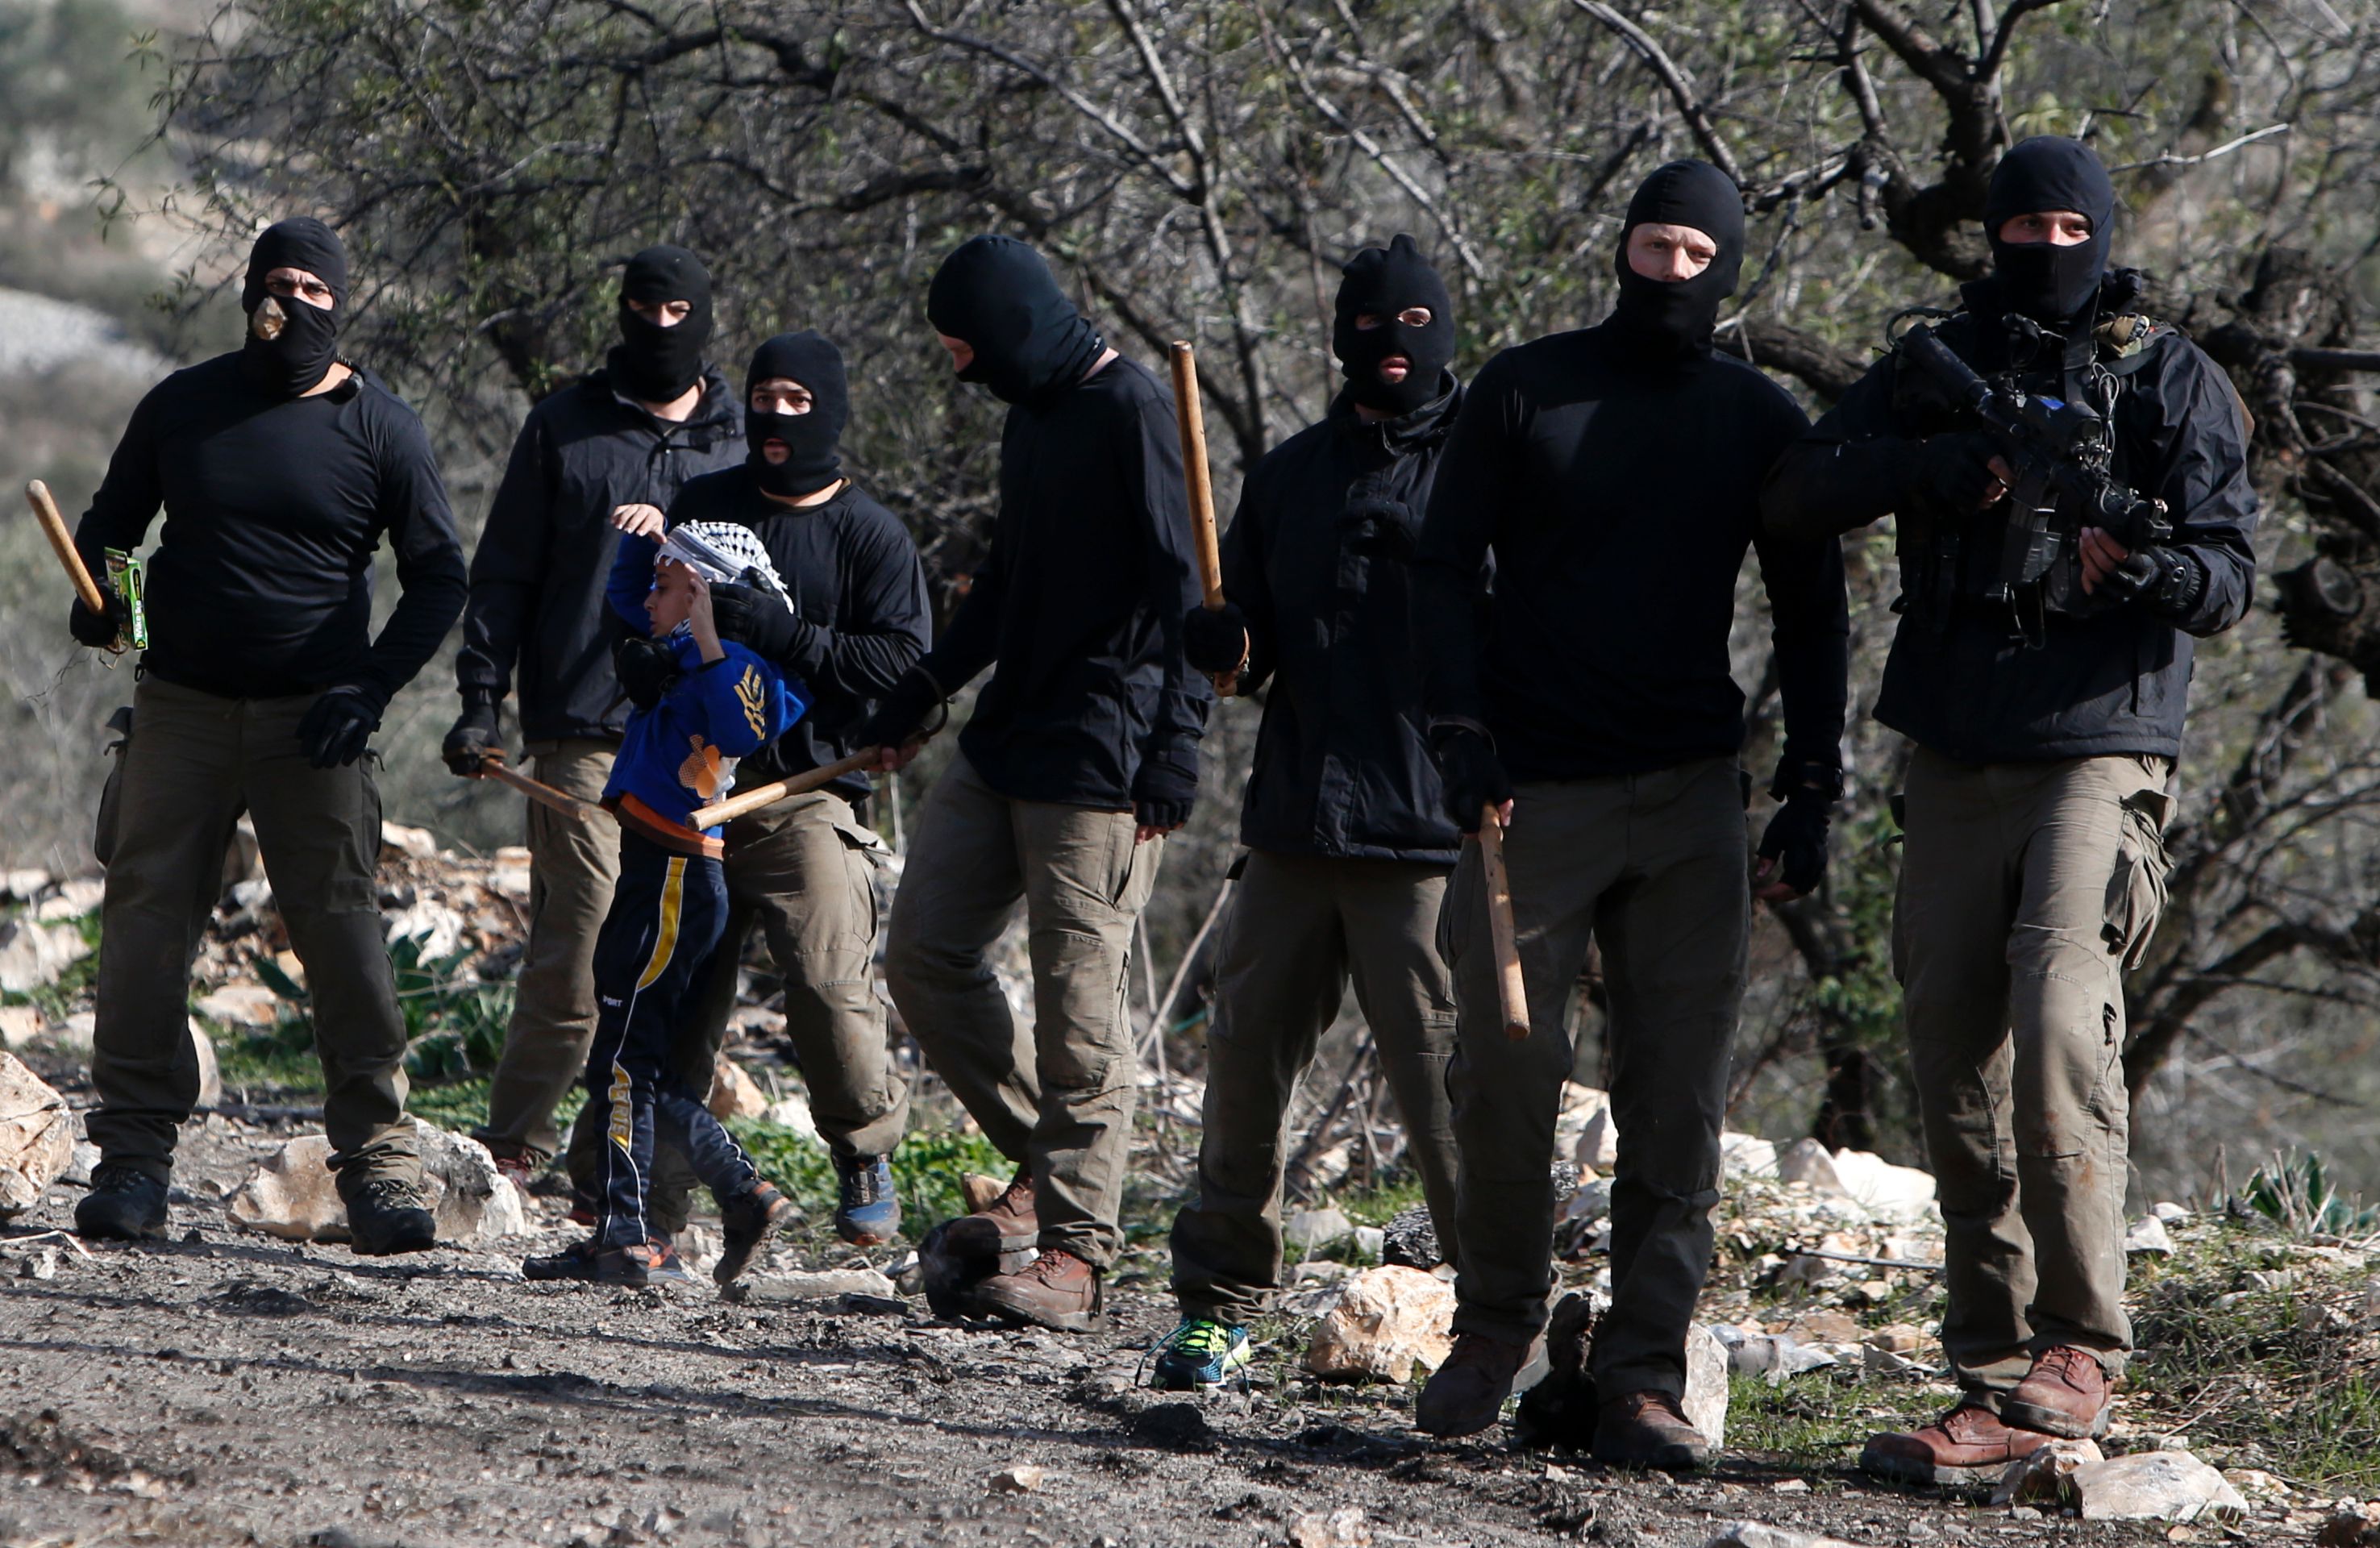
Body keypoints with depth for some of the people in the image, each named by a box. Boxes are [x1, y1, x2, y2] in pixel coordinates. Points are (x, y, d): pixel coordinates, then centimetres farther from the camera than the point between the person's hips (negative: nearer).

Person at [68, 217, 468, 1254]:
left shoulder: (380, 429, 1)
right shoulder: (182, 406, 6)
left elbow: (438, 576, 5)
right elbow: (107, 526, 17)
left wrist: (372, 685, -8)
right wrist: (98, 603, -6)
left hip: (312, 722, -2)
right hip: (181, 705, 2)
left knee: (343, 928, -7)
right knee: (146, 924, -2)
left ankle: (378, 1159, -3)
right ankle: (133, 1158, 4)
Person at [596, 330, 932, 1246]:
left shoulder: (870, 535, 3)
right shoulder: (703, 507, 14)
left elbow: (905, 661, -8)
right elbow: (639, 627, 22)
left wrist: (782, 632, -15)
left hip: (809, 794, -4)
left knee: (828, 985, -18)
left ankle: (867, 1156, 5)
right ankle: (643, 1197, 6)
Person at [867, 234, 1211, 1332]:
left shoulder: (1130, 411, -12)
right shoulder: (1030, 416, 16)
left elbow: (1181, 587, -17)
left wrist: (1173, 750, -22)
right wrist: (920, 695, 26)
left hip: (1095, 763, -10)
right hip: (1003, 746, 10)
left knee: (1078, 1004, -8)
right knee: (925, 955, 9)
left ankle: (1076, 1251, -4)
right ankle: (1046, 1169, 21)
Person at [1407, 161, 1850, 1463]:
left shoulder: (1759, 420, 9)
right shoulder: (1525, 391, 4)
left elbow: (1810, 613, 13)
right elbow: (1444, 567, 4)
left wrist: (1810, 791, 5)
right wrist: (1462, 733, -8)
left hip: (1691, 805, 1)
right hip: (1531, 790, -1)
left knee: (1677, 1100, -4)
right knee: (1503, 1074, -2)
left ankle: (1644, 1377, -2)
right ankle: (1495, 1329, 17)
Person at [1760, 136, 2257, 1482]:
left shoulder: (2174, 382, 5)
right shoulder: (1936, 373, 14)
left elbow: (2230, 579, -3)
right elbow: (1800, 497, 2)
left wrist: (2139, 562, -25)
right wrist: (1944, 467, -14)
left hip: (2101, 754, -4)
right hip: (1954, 767, 4)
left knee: (2060, 1024, -23)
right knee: (1960, 1079, 3)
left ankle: (2079, 1356, -18)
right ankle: (1996, 1384, 8)